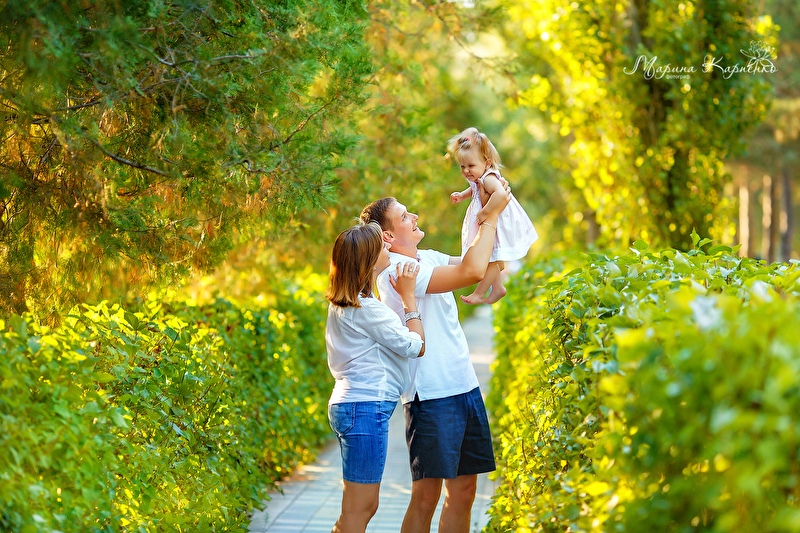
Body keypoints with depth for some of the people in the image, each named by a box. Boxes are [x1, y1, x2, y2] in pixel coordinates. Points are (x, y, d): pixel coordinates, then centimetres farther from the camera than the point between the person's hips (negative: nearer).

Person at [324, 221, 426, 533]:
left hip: (346, 404, 10)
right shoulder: (367, 308, -17)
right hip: (367, 407, -10)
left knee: (364, 508, 17)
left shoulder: (341, 304, 12)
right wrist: (408, 295, -4)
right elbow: (416, 346, -11)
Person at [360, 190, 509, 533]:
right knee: (426, 496, -4)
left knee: (463, 492, 12)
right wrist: (492, 215, -14)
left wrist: (488, 217, 6)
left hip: (464, 388, 9)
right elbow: (473, 271, -25)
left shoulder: (428, 259, 12)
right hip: (432, 397, -9)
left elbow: (481, 261, 20)